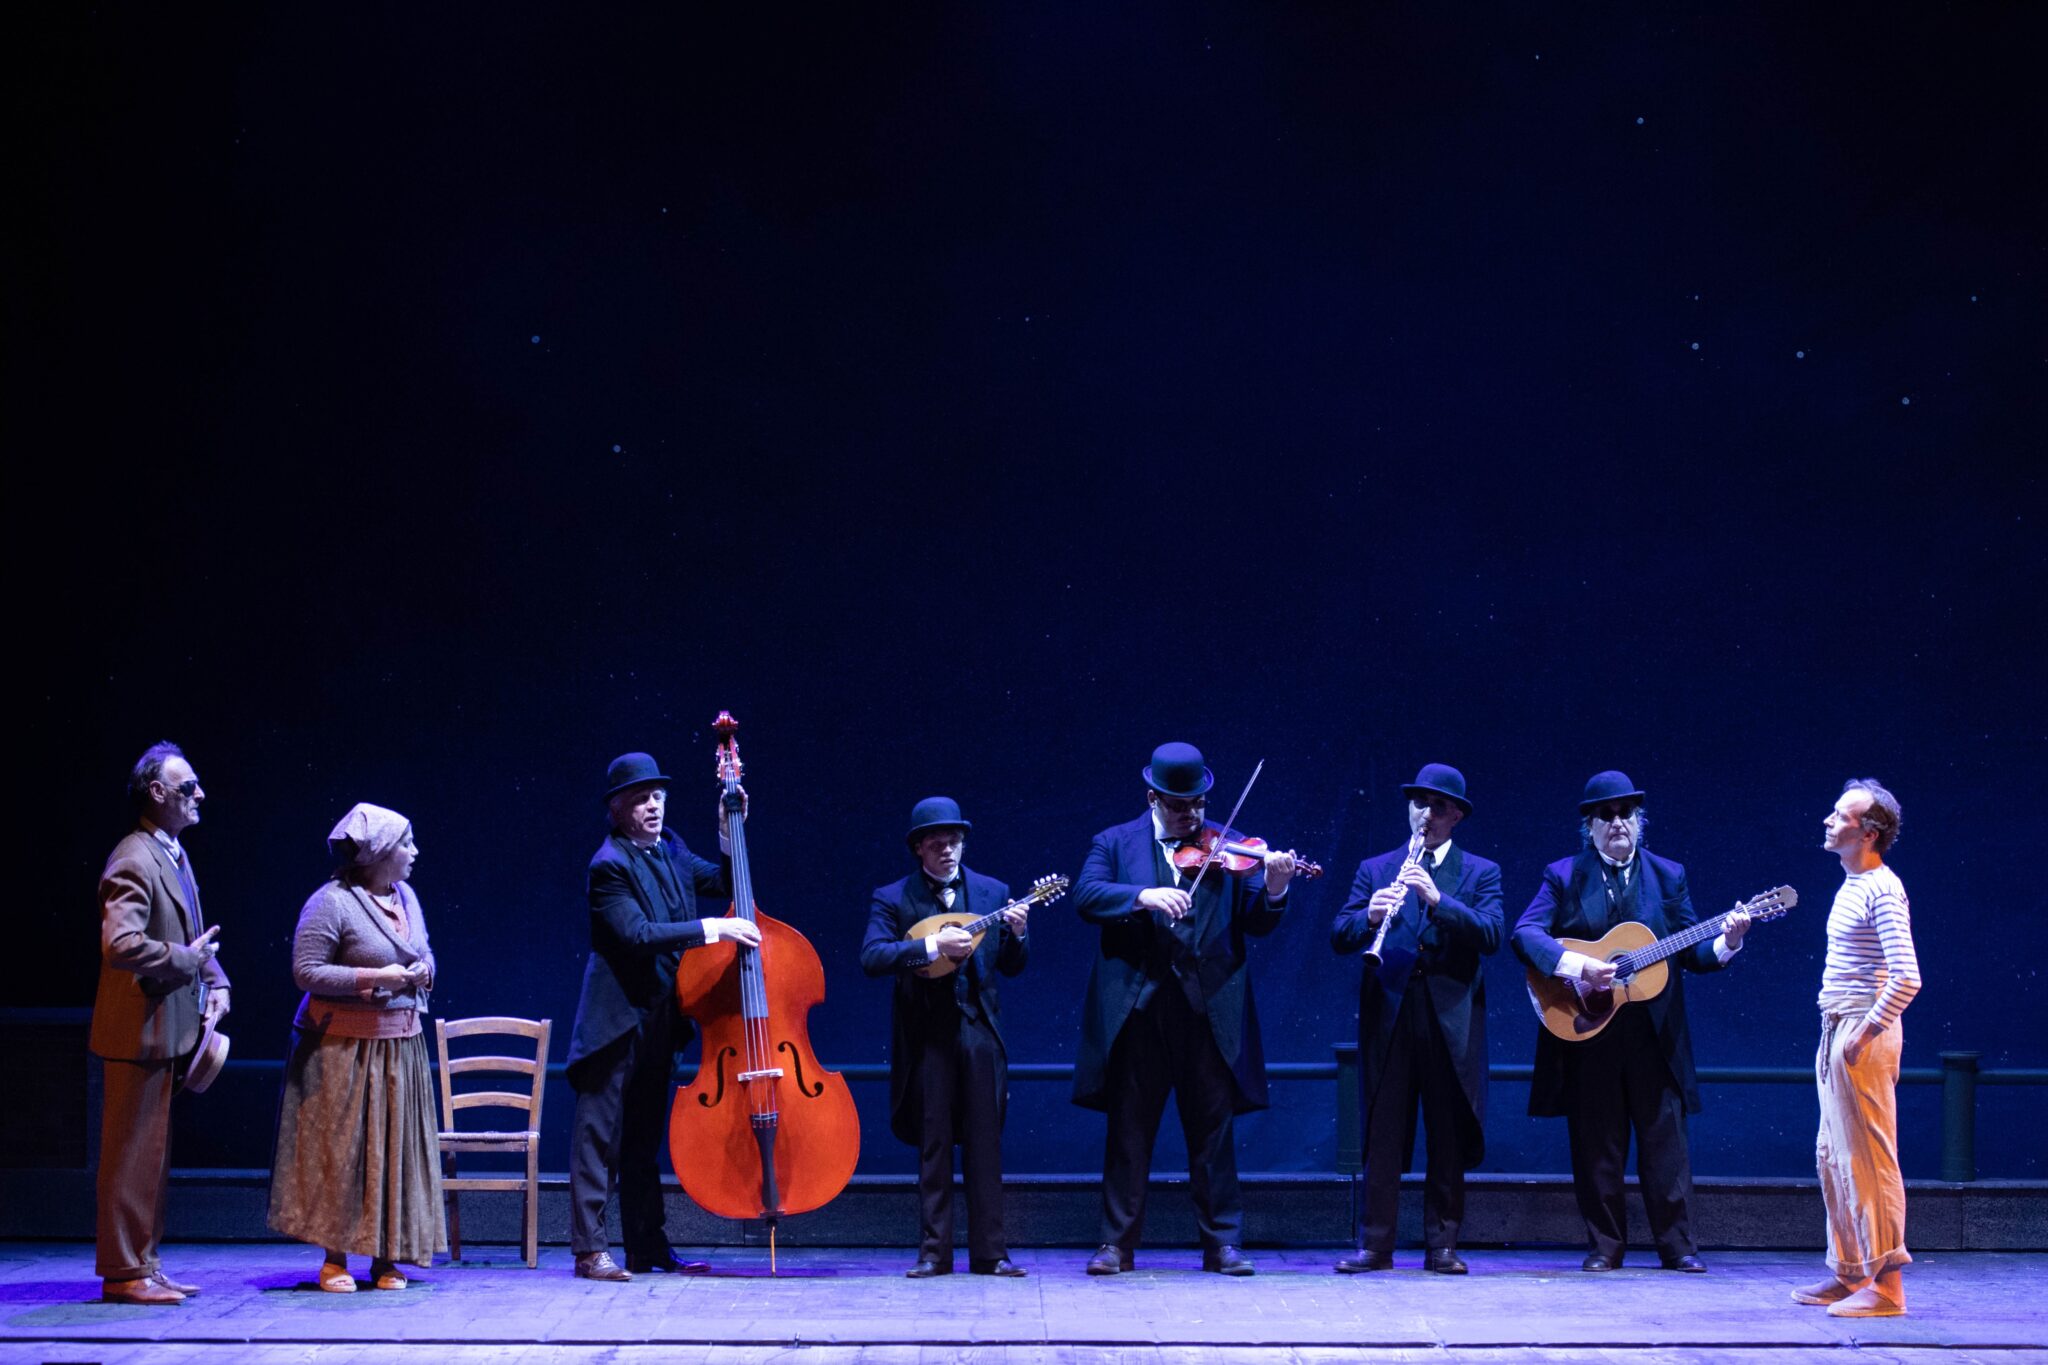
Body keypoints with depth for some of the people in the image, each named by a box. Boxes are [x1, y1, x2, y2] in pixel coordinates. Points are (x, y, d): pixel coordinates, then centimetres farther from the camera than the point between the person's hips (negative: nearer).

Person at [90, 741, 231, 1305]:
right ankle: (124, 1273, 3)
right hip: (139, 1030, -10)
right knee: (132, 1152, -3)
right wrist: (187, 960, -18)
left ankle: (144, 1266, 21)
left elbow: (194, 936, 23)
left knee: (153, 1153, 14)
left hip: (168, 1028, 10)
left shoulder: (174, 854, 14)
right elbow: (120, 945, -29)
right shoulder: (134, 863, -17)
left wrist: (216, 981, 6)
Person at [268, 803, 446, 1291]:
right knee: (340, 1146, -3)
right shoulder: (331, 903, -13)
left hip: (400, 1043, 7)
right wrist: (373, 978, -20)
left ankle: (386, 1256, 13)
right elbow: (305, 971, -16)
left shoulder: (405, 895, 11)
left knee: (396, 1147, 6)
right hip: (345, 1045, -7)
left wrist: (423, 971, -1)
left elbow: (424, 954, 23)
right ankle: (335, 1258, 4)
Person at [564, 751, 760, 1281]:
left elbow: (722, 882, 22)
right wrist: (712, 928, -27)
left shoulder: (670, 851, 10)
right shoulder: (609, 864, -14)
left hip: (658, 1018, 8)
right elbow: (638, 933, -24)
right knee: (599, 1132, -4)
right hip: (618, 1016, -8)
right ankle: (590, 1249, -3)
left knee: (645, 1137, 13)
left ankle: (647, 1247, 18)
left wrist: (729, 833, 8)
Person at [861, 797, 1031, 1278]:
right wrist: (933, 945, -23)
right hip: (926, 1034, -2)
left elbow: (1012, 966, 9)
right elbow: (872, 957, -14)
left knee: (985, 1143, 2)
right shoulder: (892, 898, 1)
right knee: (933, 1144, 2)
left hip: (979, 1028, 2)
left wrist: (1017, 933, -12)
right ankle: (934, 1251, 7)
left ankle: (989, 1251, 4)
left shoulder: (992, 892, 10)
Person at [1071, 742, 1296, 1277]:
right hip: (1136, 1009, 0)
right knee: (1129, 1129, 5)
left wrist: (1272, 890, -18)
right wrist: (1144, 896, -23)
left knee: (1214, 1129, 3)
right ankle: (1117, 1242, 11)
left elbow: (1255, 922, 3)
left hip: (1208, 1010, 0)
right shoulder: (1116, 843, 8)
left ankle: (1222, 1243, 10)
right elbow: (1086, 895, -8)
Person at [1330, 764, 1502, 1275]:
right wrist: (1369, 916, -18)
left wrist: (1437, 899, -19)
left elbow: (1490, 935, -7)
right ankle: (1375, 1245, 2)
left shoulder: (1480, 873, 10)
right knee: (1383, 1133, -1)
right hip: (1388, 1016, 1)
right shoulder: (1375, 870, 13)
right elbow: (1339, 936, 3)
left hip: (1452, 1020, -1)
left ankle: (1442, 1245, 7)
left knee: (1448, 1137, 1)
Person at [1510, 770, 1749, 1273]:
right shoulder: (1563, 876, 4)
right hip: (1586, 1028, -1)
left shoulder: (1668, 876, 10)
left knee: (1665, 1138, 0)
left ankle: (1678, 1245, 6)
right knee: (1595, 1142, 3)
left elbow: (1691, 952, 8)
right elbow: (1526, 932, -8)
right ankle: (1604, 1245, 11)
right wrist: (1577, 965, -22)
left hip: (1653, 1033, 1)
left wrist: (1726, 942, -13)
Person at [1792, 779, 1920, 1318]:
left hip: (1863, 1037, -10)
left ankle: (1885, 1284, -5)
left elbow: (1906, 978, -22)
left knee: (1868, 1159, -8)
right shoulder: (1851, 887, 16)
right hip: (1837, 1033, 10)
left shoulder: (1881, 890, -14)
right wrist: (1838, 1034, 18)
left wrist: (1865, 1033, -20)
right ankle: (1848, 1274, 21)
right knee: (1833, 1157, 13)